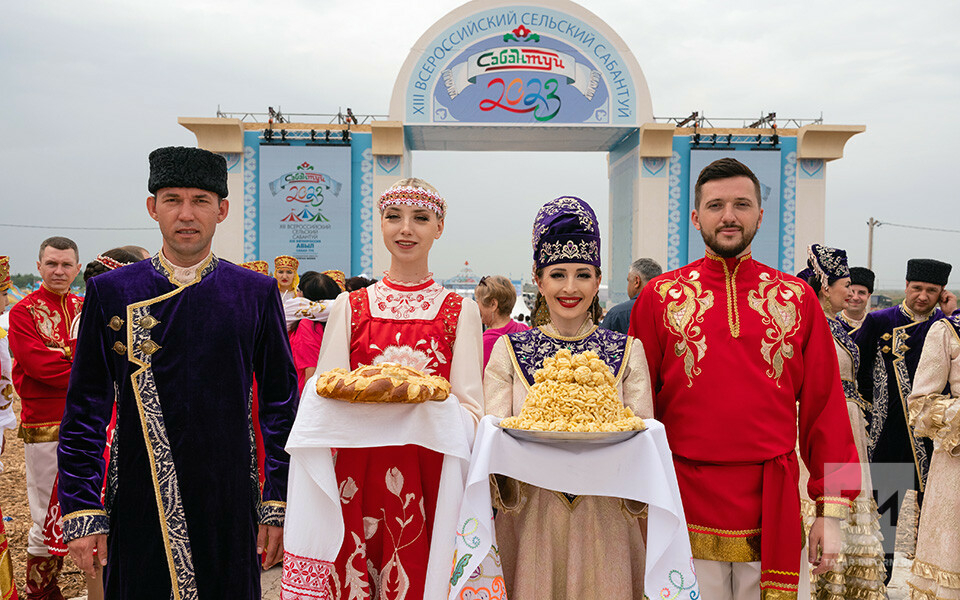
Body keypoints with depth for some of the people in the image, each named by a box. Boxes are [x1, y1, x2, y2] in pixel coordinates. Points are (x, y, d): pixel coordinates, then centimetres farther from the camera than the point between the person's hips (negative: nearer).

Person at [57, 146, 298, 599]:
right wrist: (81, 512, -3)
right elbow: (84, 411, 2)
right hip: (138, 506, 0)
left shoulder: (257, 293, 0)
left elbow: (282, 402, 2)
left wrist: (279, 503, -1)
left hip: (230, 507, 0)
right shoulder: (110, 293, 0)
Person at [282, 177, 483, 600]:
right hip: (356, 477, 1)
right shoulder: (350, 306, 8)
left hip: (429, 481, -1)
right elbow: (323, 398, 7)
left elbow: (471, 412, 1)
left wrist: (429, 401, -18)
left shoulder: (461, 311, 5)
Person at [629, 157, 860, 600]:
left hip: (775, 514, 1)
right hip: (686, 507, -1)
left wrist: (831, 511, 2)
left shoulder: (797, 298, 5)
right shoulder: (659, 298, 0)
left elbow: (825, 409, 5)